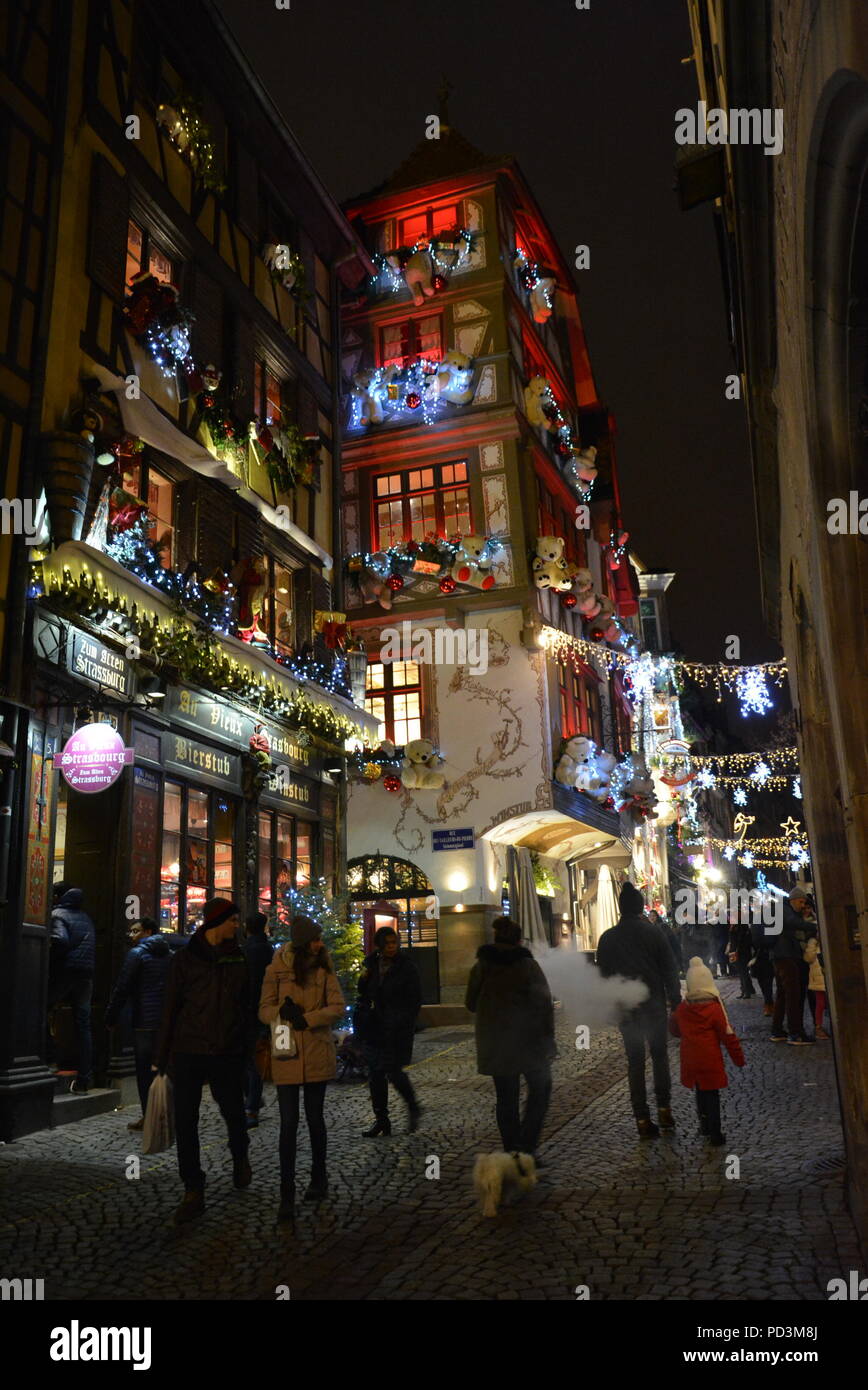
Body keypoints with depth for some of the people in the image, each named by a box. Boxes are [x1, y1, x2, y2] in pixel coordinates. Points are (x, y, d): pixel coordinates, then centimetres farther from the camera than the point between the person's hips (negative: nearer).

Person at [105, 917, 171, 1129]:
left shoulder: (137, 953, -6)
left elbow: (122, 988, -9)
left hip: (145, 1022, -6)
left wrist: (111, 1017, -2)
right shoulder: (170, 954, 13)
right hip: (168, 1021, 6)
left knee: (144, 1070, 1)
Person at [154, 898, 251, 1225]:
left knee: (234, 1113, 8)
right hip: (189, 1051, -1)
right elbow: (171, 1007, 2)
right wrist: (162, 1057, 1)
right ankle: (193, 1192, 12)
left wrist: (251, 1046, 6)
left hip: (228, 1054, 1)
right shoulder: (186, 957, 1)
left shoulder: (238, 957, 7)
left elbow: (247, 1004, 11)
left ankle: (240, 1158, 39)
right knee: (185, 1122, 0)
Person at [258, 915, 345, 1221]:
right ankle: (287, 1195, 6)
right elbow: (264, 1010, 0)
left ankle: (318, 1178, 31)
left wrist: (306, 1018, -17)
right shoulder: (277, 969, -3)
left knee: (314, 1118, 12)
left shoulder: (324, 969, 2)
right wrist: (283, 1012, -21)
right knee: (288, 1123, -3)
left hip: (317, 1054, 1)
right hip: (286, 1054, -1)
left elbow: (338, 1007, -4)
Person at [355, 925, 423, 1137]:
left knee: (394, 1072, -6)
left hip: (396, 1029, -5)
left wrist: (406, 1025, -13)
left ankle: (413, 1107, 19)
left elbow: (414, 1000, -4)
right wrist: (363, 978, -4)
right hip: (373, 1027, 5)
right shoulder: (371, 963, 6)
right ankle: (381, 1119, 18)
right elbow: (363, 993, 17)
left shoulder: (406, 967, -7)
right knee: (375, 1074, 7)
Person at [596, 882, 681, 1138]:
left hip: (625, 1008, 1)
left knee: (635, 1060, 6)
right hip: (654, 1004, -1)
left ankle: (642, 1119, 6)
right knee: (659, 1054, 14)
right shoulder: (653, 932, -6)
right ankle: (664, 1108, 9)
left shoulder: (607, 938, -1)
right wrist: (675, 1001, 2)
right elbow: (669, 970, -5)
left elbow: (604, 975, 3)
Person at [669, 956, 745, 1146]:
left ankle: (705, 1125, 31)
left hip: (690, 1061, 4)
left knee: (700, 1092, 20)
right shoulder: (715, 1008, -14)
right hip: (710, 1061, -4)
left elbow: (675, 1030, 12)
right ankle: (714, 1133, 6)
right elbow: (728, 1035, -10)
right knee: (712, 1094, 4)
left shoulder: (682, 1008, -3)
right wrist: (739, 1058, 0)